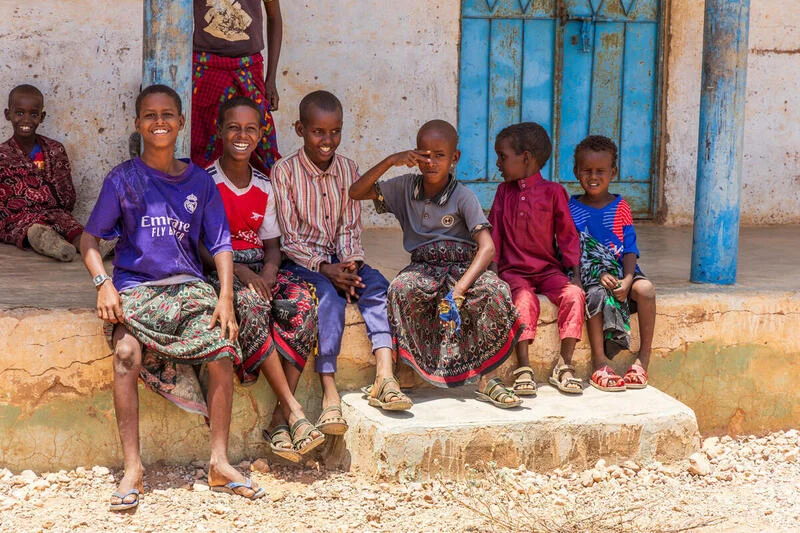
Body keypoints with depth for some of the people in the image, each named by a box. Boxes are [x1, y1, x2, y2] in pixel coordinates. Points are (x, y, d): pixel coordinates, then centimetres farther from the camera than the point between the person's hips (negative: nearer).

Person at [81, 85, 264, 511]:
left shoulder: (199, 181, 9)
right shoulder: (123, 179, 3)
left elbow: (220, 244, 8)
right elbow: (89, 239, 5)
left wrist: (225, 297, -6)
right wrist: (103, 285, -12)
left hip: (188, 286, 2)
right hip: (135, 288, -2)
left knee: (222, 351, -23)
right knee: (126, 353, -31)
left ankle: (219, 462, -10)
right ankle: (132, 468, -23)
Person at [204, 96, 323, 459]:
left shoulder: (265, 189, 14)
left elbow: (272, 245, 12)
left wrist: (268, 272, -11)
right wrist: (237, 269, -22)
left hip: (259, 270, 4)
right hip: (217, 270, -4)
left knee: (302, 301, -27)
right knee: (250, 302, -37)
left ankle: (280, 419, -29)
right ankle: (294, 411, -35)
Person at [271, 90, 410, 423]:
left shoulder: (348, 170, 9)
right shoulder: (284, 172, -5)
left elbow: (349, 227, 6)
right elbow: (289, 237, -9)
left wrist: (350, 265, -14)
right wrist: (324, 269, -21)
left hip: (339, 259, 4)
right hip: (300, 261, -4)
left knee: (377, 286, -24)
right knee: (329, 297, -32)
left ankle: (385, 374, -35)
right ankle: (329, 393, -38)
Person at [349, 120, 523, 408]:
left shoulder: (463, 196, -5)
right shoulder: (405, 187, 6)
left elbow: (487, 246, -16)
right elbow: (355, 193, 2)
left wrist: (459, 288, -31)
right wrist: (390, 161, -10)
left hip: (462, 267, -1)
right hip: (423, 268, 1)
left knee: (496, 291, -33)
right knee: (401, 288, -34)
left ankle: (488, 379, -20)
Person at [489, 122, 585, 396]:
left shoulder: (552, 191, 1)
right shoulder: (504, 191, 10)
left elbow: (567, 234, 3)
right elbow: (494, 232, 11)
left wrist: (575, 274, -3)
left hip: (548, 269, 0)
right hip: (513, 270, 0)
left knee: (573, 295, -26)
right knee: (525, 299, -31)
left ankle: (564, 367, -22)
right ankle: (523, 369, -35)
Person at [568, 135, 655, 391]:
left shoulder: (620, 207, 7)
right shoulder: (572, 208, 2)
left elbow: (630, 248, 0)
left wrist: (627, 279, -17)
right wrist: (600, 274, -19)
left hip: (622, 271, 2)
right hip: (591, 273, -2)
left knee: (645, 289, -27)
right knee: (596, 294, -34)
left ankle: (644, 358, -16)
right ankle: (600, 364, -28)